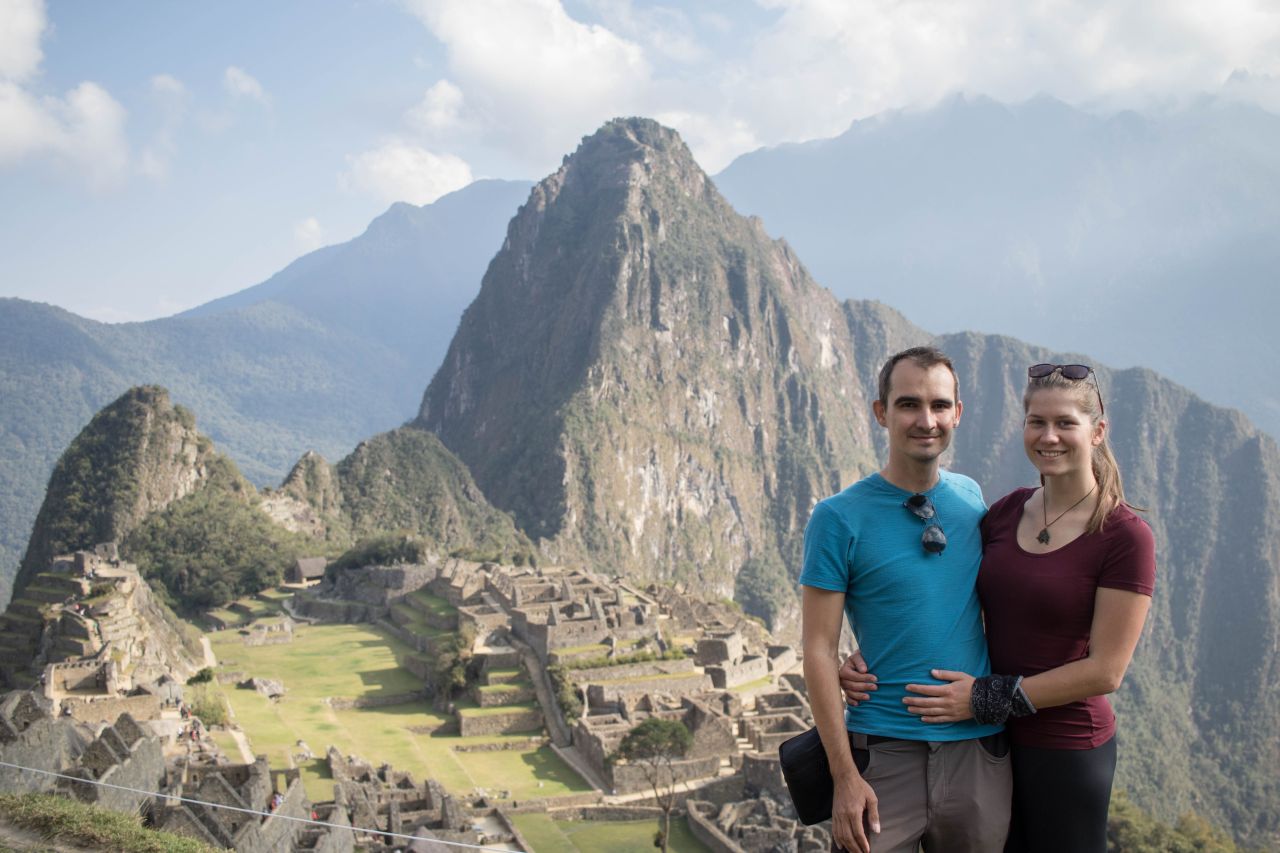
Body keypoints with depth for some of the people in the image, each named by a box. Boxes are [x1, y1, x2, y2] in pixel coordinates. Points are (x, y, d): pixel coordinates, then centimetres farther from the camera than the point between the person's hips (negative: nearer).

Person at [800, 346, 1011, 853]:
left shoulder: (971, 498, 5)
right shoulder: (839, 518, -9)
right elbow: (820, 651, -9)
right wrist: (845, 775, -13)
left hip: (980, 747, 4)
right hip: (884, 751, -4)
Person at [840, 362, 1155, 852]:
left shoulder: (1126, 536, -14)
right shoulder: (1005, 513, 2)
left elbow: (1104, 671, -15)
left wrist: (986, 698, -17)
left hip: (1066, 747, -5)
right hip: (991, 739, 5)